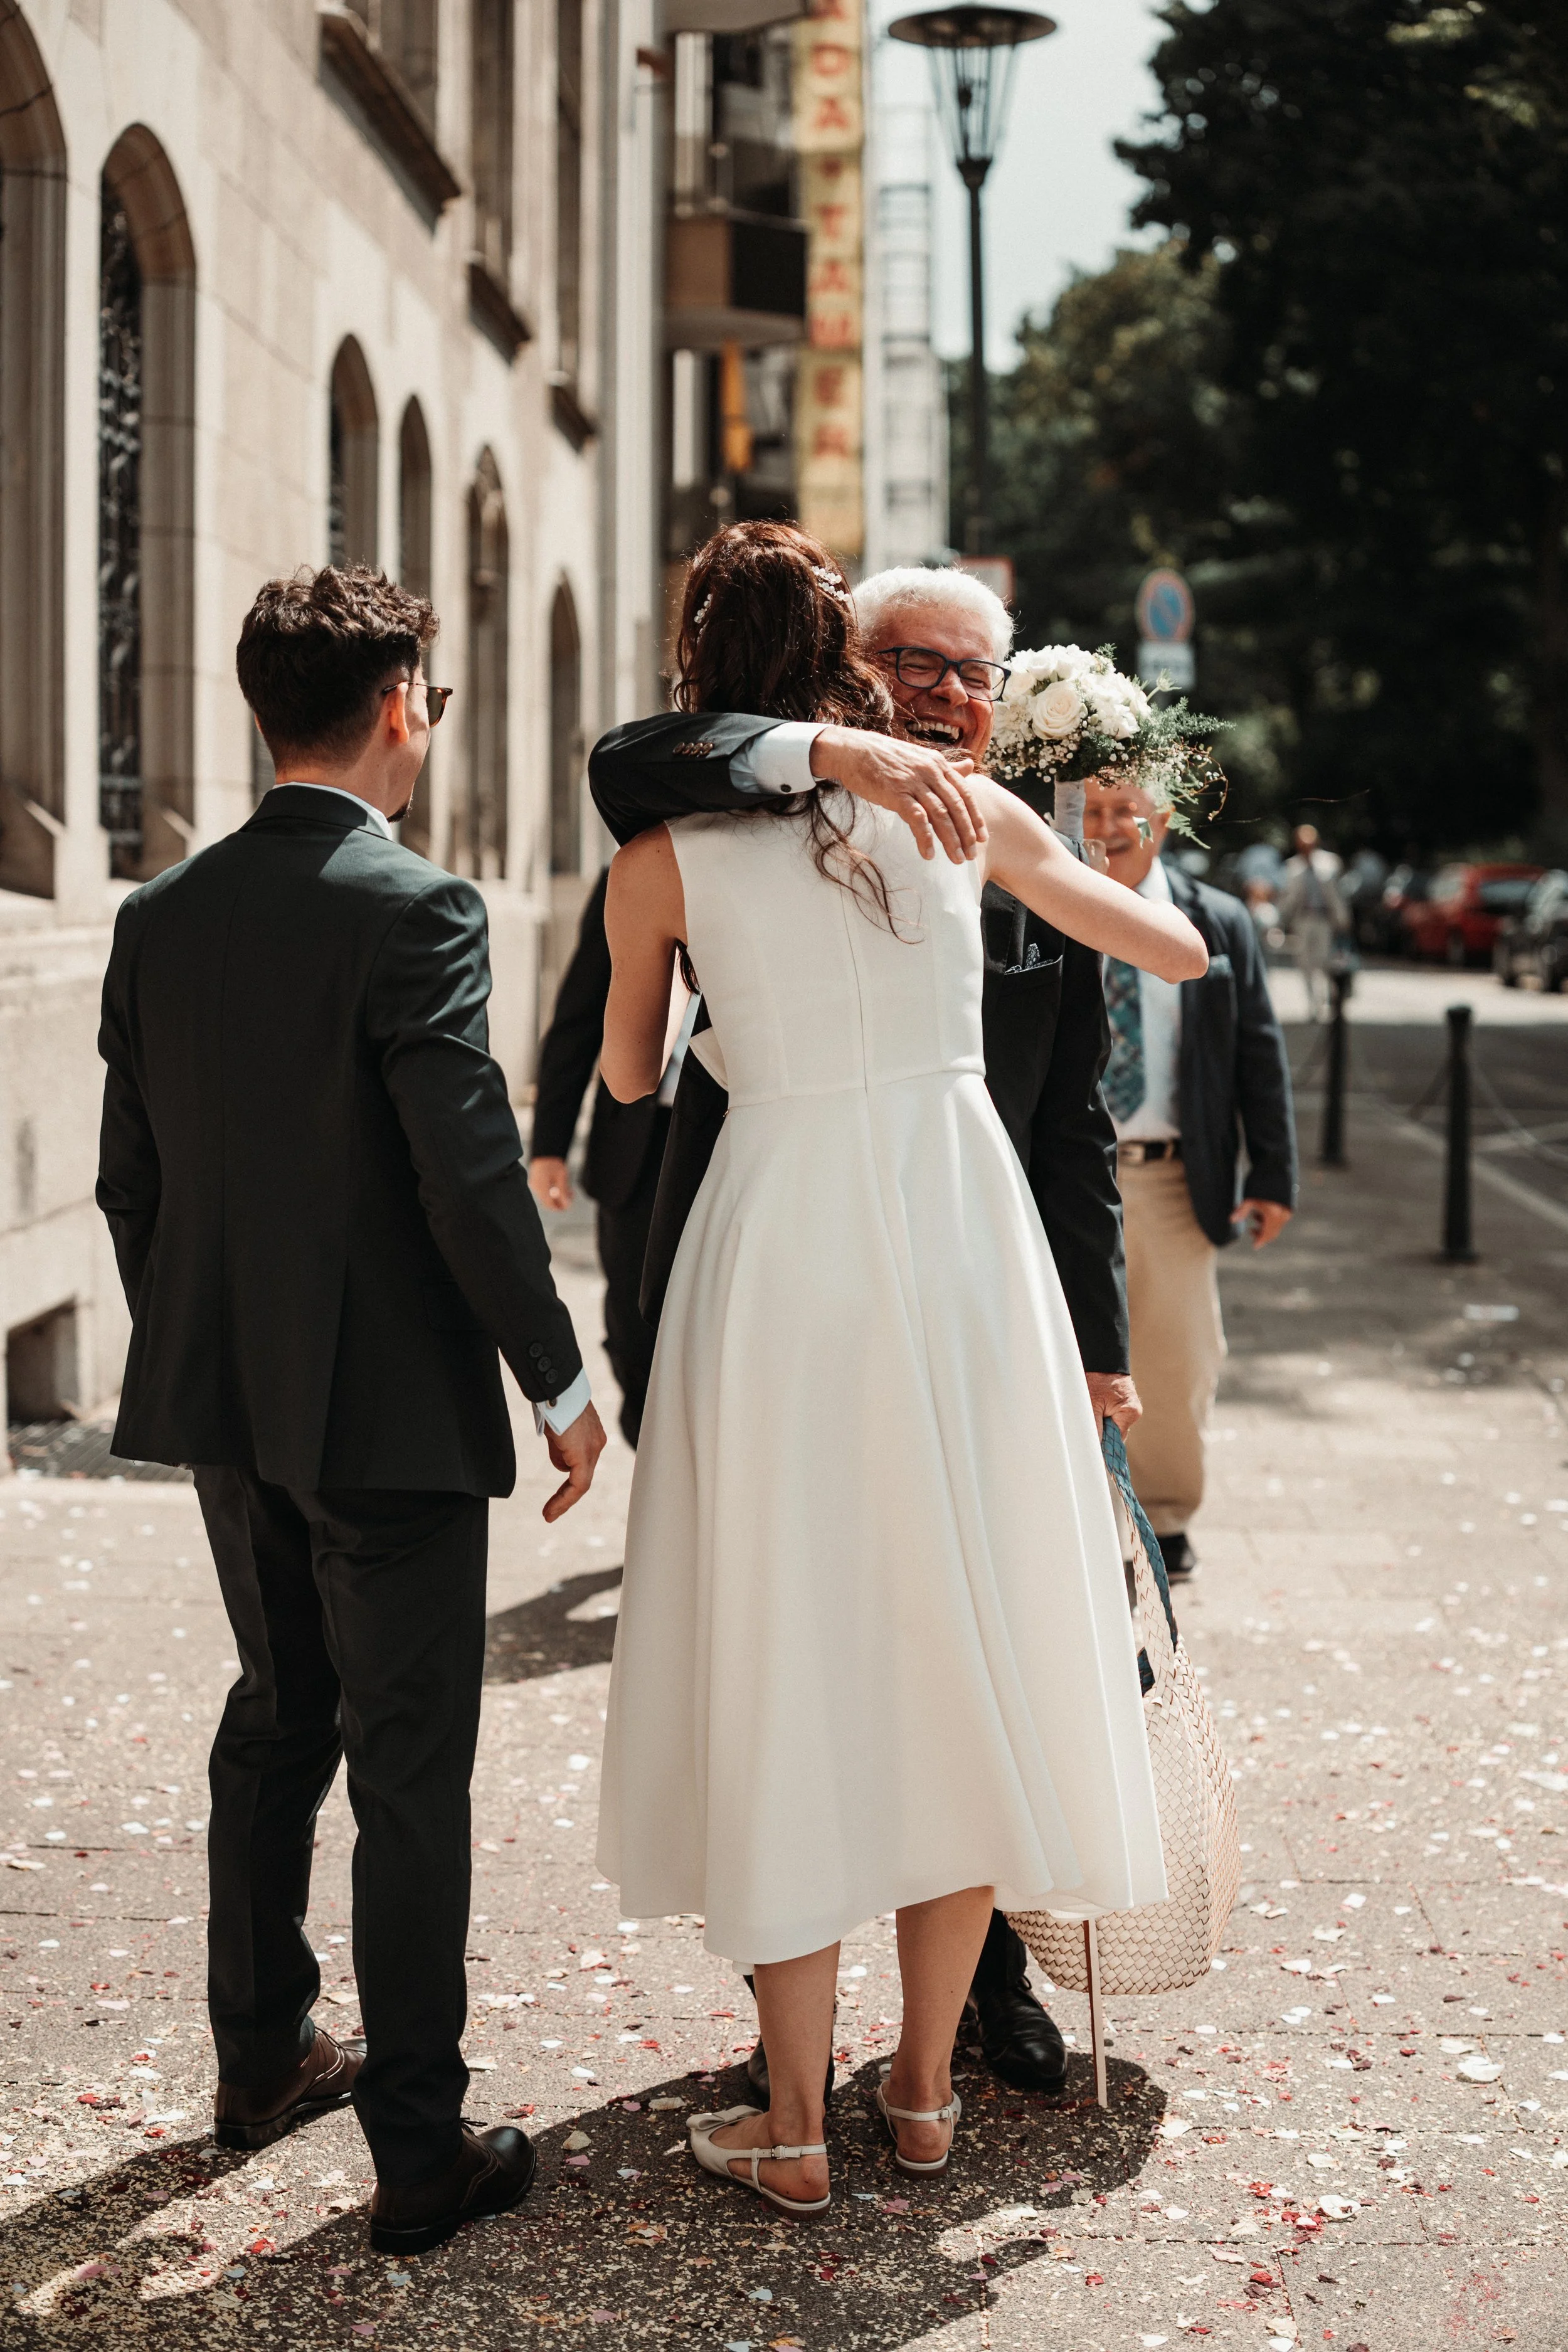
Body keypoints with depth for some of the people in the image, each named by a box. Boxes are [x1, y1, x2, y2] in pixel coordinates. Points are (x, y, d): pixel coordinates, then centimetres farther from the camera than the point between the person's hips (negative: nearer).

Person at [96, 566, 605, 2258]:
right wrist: (556, 1378, -9)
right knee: (409, 1771, 2)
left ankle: (262, 2052, 37)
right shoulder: (412, 910, -17)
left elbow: (129, 1178, 8)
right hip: (392, 1409, -7)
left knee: (275, 1719, 23)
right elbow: (470, 1173, -20)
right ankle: (421, 2151, 10)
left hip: (226, 1404, 7)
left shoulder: (163, 916, 3)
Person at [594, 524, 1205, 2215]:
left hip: (781, 1234, -2)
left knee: (787, 1652, 6)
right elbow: (1180, 952, 17)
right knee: (957, 1640, 12)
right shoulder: (965, 809, 5)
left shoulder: (666, 854, 0)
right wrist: (1058, 873, 36)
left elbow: (625, 1075, 16)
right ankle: (926, 2088, 23)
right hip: (959, 1223, 2)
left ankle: (793, 2127, 13)